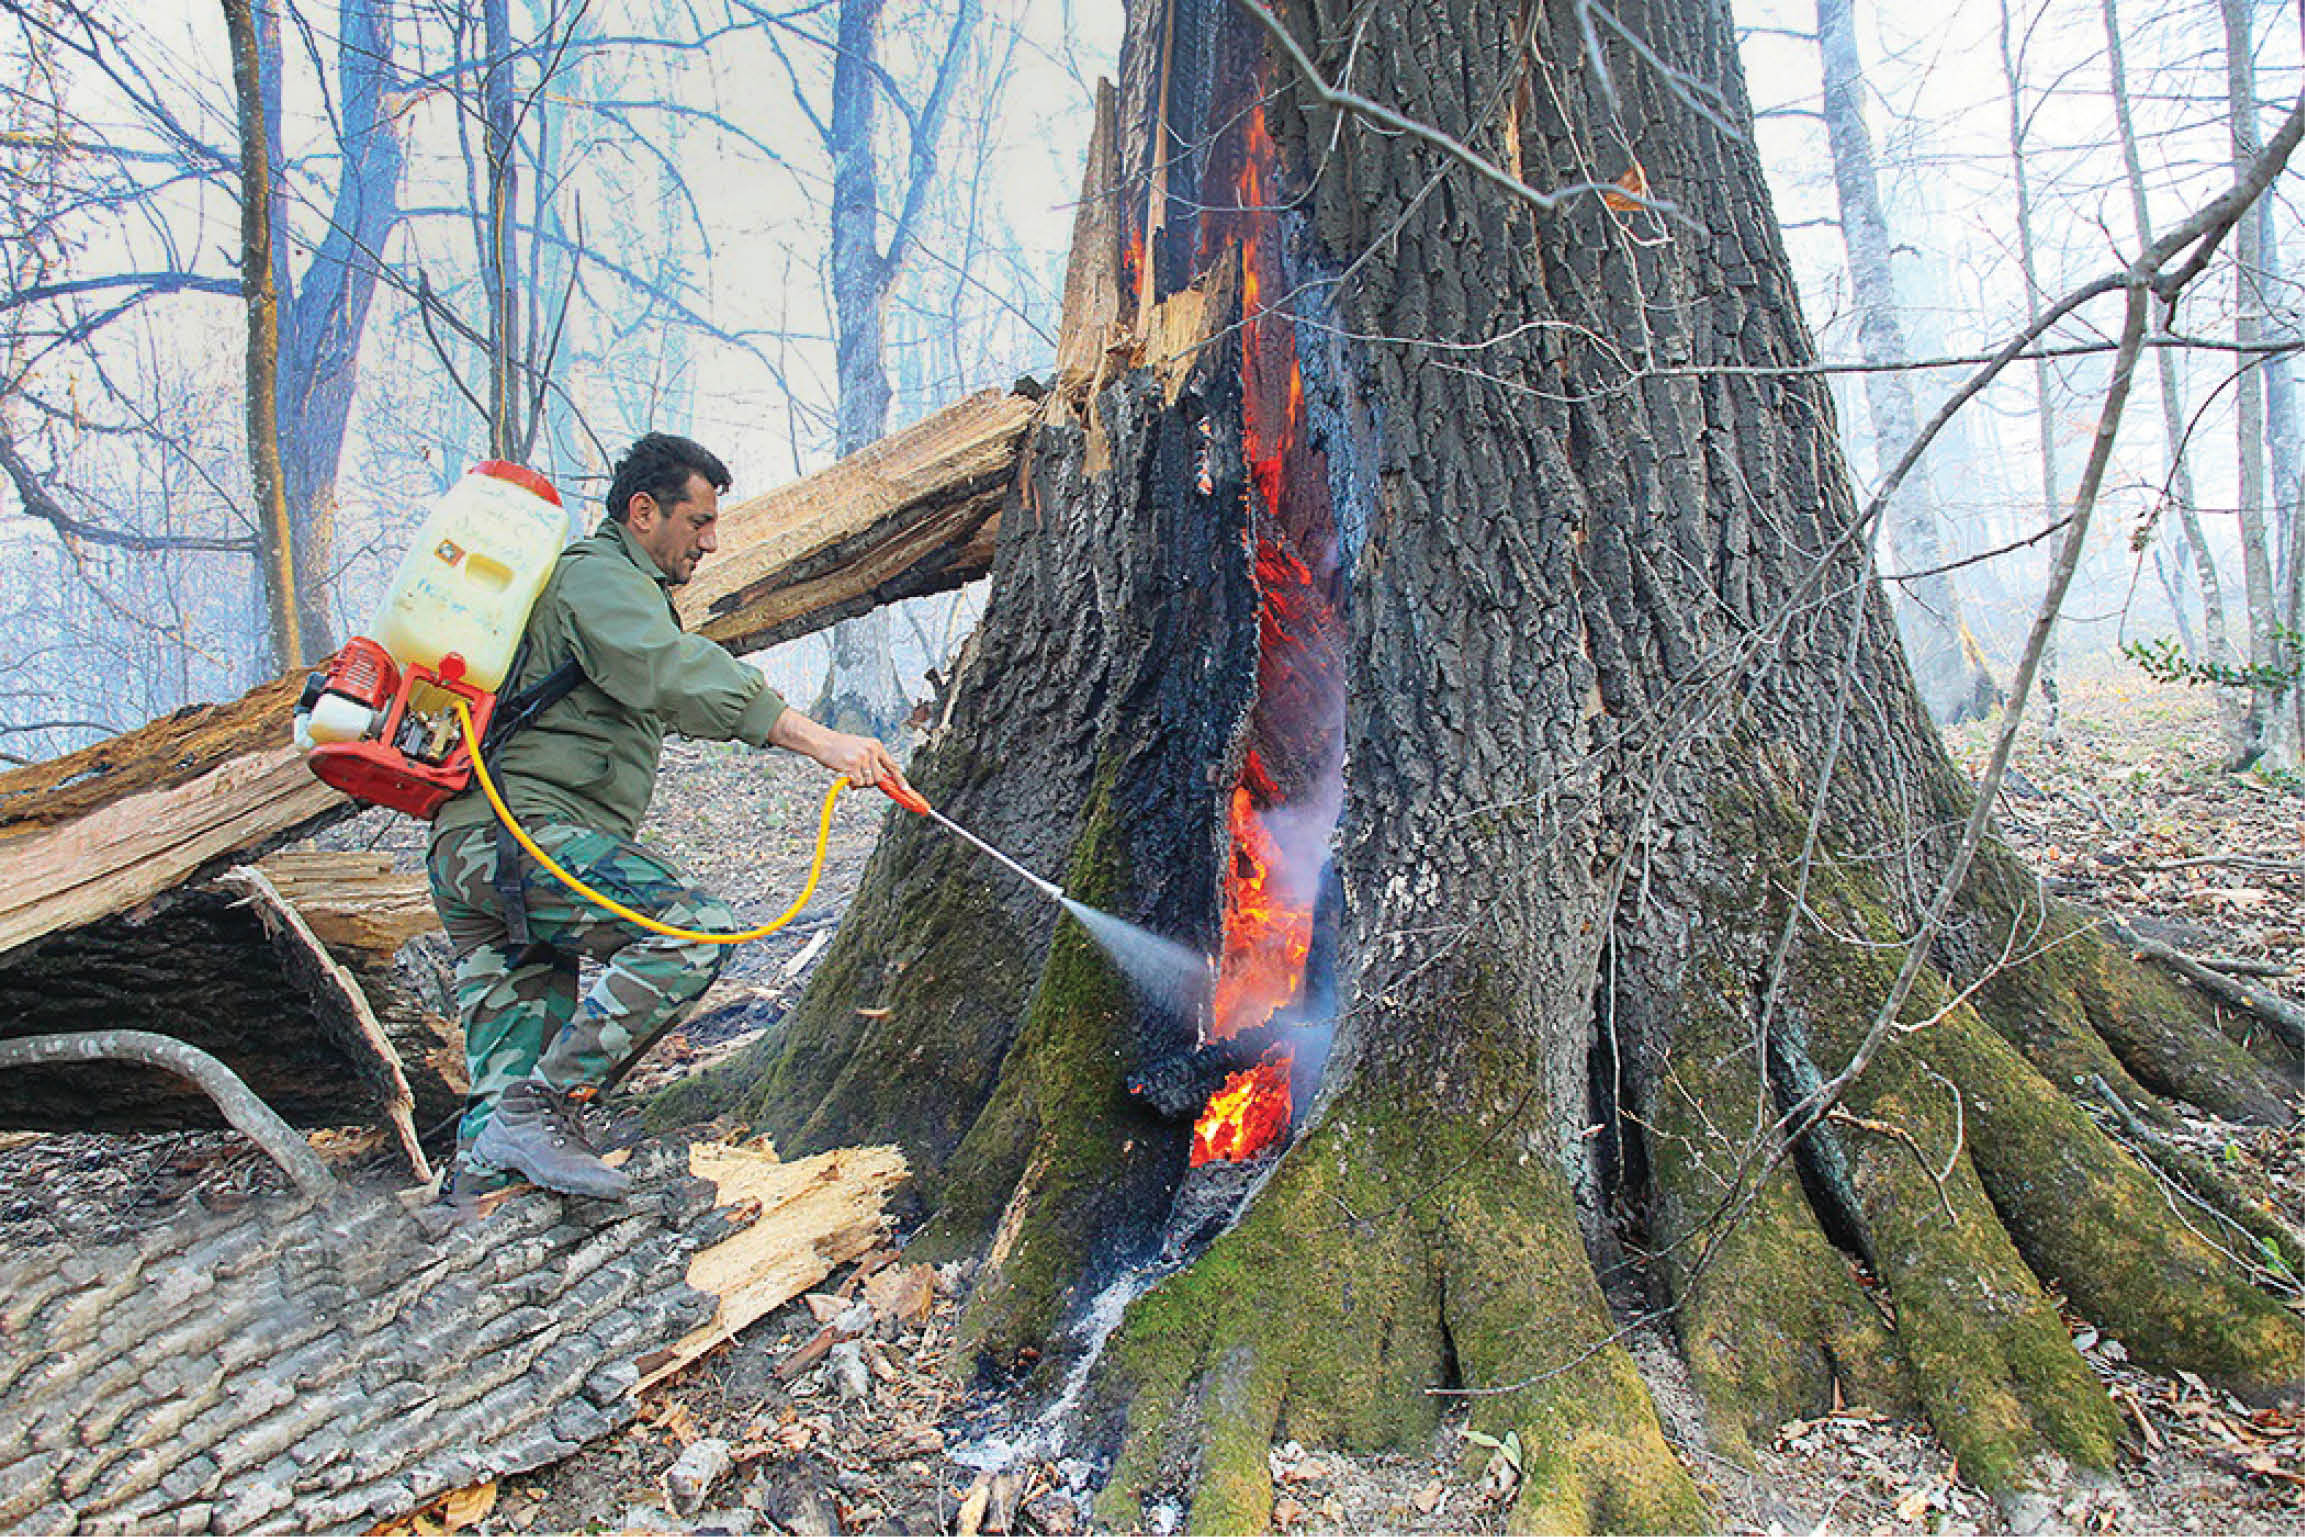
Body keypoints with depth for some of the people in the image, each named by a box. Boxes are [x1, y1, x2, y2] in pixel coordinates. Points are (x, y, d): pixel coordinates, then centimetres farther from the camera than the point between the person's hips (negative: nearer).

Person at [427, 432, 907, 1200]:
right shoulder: (597, 577, -5)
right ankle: (541, 1110, -20)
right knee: (694, 927, -23)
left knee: (511, 1084, 8)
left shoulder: (609, 584, 28)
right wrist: (818, 739, -34)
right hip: (521, 829, -11)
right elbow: (677, 675, -25)